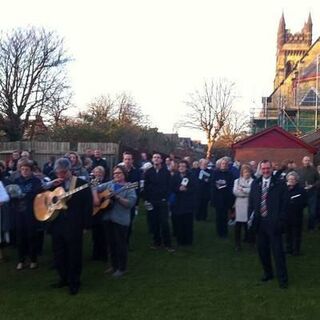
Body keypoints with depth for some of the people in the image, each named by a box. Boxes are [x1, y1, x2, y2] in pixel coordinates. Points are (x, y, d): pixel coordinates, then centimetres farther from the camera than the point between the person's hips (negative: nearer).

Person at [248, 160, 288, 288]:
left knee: (278, 251, -1)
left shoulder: (279, 184, -4)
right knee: (262, 250, 13)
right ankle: (268, 273, 30)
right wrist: (250, 218, 4)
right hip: (259, 223, 4)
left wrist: (281, 221, -11)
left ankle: (282, 278, 9)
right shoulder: (255, 184, 8)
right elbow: (251, 203, 12)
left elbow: (284, 204, -5)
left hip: (273, 223, -4)